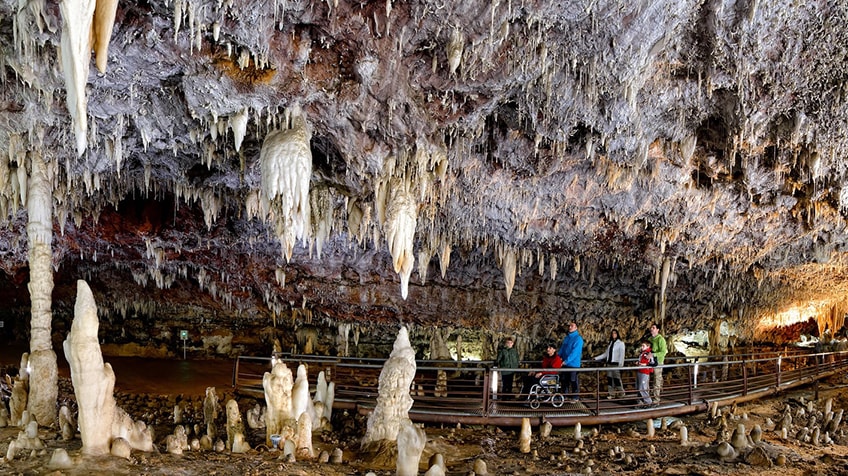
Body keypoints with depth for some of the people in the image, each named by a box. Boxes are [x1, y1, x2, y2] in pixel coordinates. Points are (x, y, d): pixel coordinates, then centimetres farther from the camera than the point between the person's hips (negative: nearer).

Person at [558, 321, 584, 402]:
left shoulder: (578, 338, -11)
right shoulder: (566, 337, 13)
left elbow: (575, 352, -19)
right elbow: (562, 348, 15)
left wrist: (566, 361, -23)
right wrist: (559, 357, -1)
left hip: (574, 364, -7)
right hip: (565, 363, 7)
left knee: (574, 380, 0)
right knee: (565, 380, 12)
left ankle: (575, 397, 8)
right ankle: (565, 395, 22)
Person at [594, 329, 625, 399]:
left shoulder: (620, 343, -1)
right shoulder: (610, 343, 17)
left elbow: (621, 355, -8)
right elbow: (605, 354, 20)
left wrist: (620, 365, -17)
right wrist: (596, 358, 16)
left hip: (616, 364, -6)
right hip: (609, 363, 6)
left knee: (617, 379, -7)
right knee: (609, 379, 2)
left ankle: (621, 393, 7)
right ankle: (611, 394, 7)